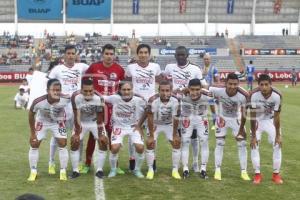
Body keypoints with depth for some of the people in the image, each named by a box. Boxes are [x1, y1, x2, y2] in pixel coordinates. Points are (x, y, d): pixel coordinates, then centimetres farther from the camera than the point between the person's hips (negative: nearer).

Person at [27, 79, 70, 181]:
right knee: (34, 144, 0)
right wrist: (32, 132, -9)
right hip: (42, 121, 0)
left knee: (62, 144, -5)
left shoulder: (65, 99, -37)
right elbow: (31, 114, -17)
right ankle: (33, 172, 16)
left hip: (57, 122, 0)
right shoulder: (38, 102, -37)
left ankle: (63, 171, 11)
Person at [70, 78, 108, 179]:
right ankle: (75, 170, 6)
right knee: (74, 143, -8)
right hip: (81, 122, 0)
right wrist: (76, 133, -20)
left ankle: (99, 170, 1)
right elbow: (76, 117, -22)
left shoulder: (98, 98, -30)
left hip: (95, 122, 0)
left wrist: (100, 135, -19)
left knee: (103, 142, -11)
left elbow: (100, 119, -20)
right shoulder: (76, 97, -31)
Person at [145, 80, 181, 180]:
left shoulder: (175, 101, -29)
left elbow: (175, 119, -16)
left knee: (176, 144, -5)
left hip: (169, 124, 2)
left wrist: (175, 135, -8)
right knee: (150, 145, -10)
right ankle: (150, 170, 6)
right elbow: (150, 119, -24)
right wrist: (151, 136, -19)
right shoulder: (153, 100, -34)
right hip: (155, 124, -1)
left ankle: (175, 170, 7)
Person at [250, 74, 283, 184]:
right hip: (257, 120, -1)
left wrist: (278, 135, -15)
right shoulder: (254, 95, -32)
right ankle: (257, 174, 6)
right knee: (254, 145, -7)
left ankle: (276, 174, 12)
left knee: (277, 145, -2)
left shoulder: (277, 96, -30)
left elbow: (276, 116, -20)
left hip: (271, 120, 1)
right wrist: (253, 136, -21)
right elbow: (253, 116, -24)